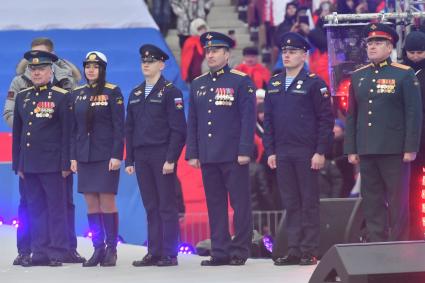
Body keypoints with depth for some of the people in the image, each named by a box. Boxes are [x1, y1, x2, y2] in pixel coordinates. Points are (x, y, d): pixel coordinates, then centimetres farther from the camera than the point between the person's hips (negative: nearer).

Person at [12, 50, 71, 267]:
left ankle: (57, 253, 1)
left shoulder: (61, 97, -2)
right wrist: (18, 164, 12)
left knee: (56, 208, -2)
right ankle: (39, 252, 10)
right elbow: (17, 132, 16)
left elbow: (67, 133, -5)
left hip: (51, 164, -5)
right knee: (35, 209, 7)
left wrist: (66, 164, -9)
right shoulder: (22, 96, 13)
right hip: (29, 164, 5)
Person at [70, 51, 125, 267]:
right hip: (84, 156, 5)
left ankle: (111, 249, 0)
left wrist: (116, 156, -12)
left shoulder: (112, 92, -3)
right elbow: (74, 128, 13)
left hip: (106, 156, -5)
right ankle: (98, 249, 8)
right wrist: (73, 157, 7)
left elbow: (119, 126, -6)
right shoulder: (77, 94, 11)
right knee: (91, 204, 4)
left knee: (107, 202, -6)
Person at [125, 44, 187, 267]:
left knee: (167, 206, -3)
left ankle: (170, 254, -2)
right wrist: (129, 160, 10)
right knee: (151, 207, 6)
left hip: (163, 156, -6)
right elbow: (130, 129, 17)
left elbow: (178, 129, -9)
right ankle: (154, 252, 8)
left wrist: (171, 159, -15)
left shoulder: (170, 92, -3)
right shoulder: (135, 94, 15)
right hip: (142, 157, 6)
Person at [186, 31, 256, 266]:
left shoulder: (241, 81, -1)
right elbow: (192, 121, 15)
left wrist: (244, 151, -12)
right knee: (215, 205, 6)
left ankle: (240, 251, 2)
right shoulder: (198, 84, 14)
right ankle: (219, 252, 9)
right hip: (208, 156, 5)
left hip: (233, 156, -5)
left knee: (240, 204, -2)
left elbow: (248, 118, -6)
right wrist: (192, 153, 8)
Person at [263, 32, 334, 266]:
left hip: (307, 154, -5)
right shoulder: (273, 84, 13)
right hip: (282, 154, 5)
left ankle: (309, 251, 2)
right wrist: (270, 151, 7)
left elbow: (326, 119, -6)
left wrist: (320, 152, -11)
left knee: (309, 203, -1)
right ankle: (294, 250, 10)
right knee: (290, 204, 6)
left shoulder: (314, 83, -3)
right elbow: (268, 121, 14)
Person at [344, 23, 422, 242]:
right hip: (367, 151, 4)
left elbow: (414, 114, -4)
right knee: (372, 203, 5)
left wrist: (411, 148, -11)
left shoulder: (404, 75, -1)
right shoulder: (358, 76, 13)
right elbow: (351, 116, 14)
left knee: (398, 202, -1)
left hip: (395, 151, -4)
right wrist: (351, 150, 8)